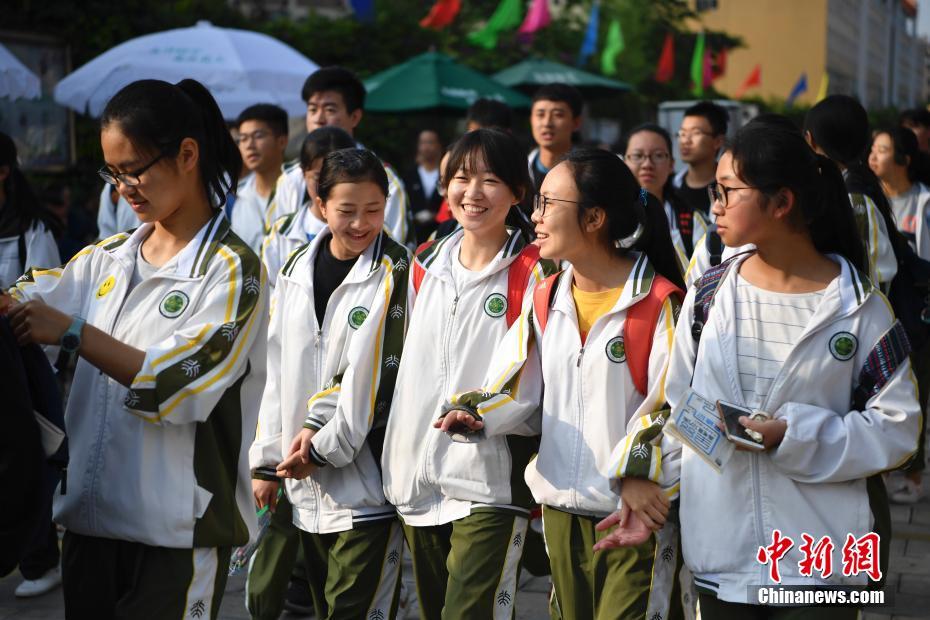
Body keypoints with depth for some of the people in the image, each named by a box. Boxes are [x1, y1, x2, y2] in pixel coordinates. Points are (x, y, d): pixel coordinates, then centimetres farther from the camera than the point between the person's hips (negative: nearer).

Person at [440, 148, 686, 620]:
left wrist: (636, 477, -20)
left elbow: (672, 408, -14)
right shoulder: (545, 302, 8)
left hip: (636, 514, -6)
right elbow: (515, 386, 7)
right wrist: (478, 417, -11)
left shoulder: (660, 303, -12)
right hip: (561, 510, 6)